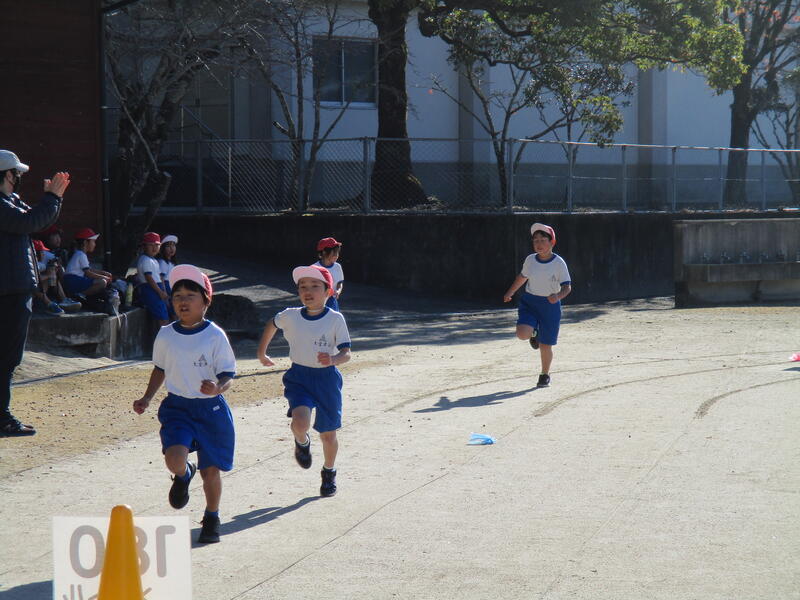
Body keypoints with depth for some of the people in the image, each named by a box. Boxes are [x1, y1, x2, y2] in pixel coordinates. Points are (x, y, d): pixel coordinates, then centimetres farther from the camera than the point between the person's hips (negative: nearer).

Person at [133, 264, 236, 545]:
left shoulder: (215, 336, -9)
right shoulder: (166, 336, 2)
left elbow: (228, 376, -8)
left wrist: (218, 387, -30)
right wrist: (147, 398, 11)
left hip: (210, 408, -2)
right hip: (177, 407, 2)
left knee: (210, 469, 5)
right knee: (174, 459, -21)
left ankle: (212, 517, 29)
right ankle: (183, 475, 17)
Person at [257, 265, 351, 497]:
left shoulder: (335, 319, -9)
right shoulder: (290, 316, -2)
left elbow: (346, 353, -12)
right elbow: (272, 325, 20)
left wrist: (333, 360, -33)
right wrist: (262, 352, 25)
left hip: (326, 378, -1)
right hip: (299, 377, 1)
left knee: (328, 433, 8)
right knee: (300, 422, -25)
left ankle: (329, 472, 36)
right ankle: (302, 443, 12)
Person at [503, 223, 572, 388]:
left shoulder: (559, 263, -11)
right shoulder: (530, 260, 1)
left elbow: (567, 287, -13)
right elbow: (522, 277, 19)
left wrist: (558, 296, -34)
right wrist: (510, 293, 29)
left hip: (550, 305, -3)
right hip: (529, 302, 3)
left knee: (545, 346, 1)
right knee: (522, 334, -22)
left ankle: (545, 375, 27)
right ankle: (534, 332, 17)